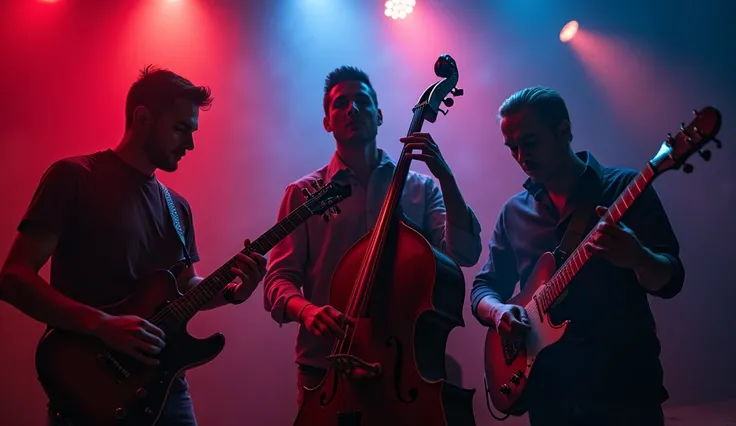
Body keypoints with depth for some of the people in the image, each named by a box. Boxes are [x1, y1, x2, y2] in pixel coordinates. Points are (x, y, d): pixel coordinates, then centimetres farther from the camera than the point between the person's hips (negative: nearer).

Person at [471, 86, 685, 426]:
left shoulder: (624, 188, -4)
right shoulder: (514, 212, 8)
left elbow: (669, 281, -9)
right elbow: (483, 287, 11)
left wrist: (636, 258, -31)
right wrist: (497, 311, -11)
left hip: (625, 382, -3)